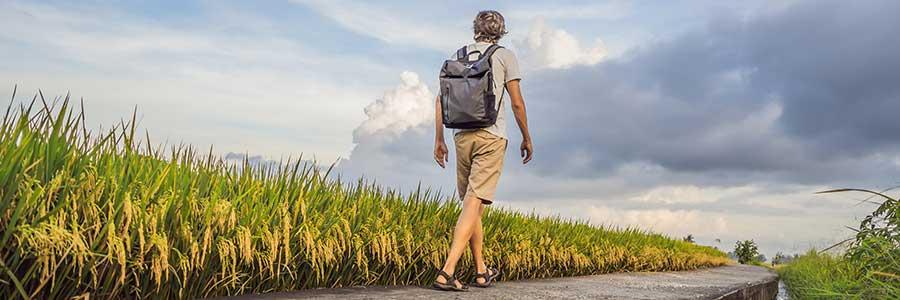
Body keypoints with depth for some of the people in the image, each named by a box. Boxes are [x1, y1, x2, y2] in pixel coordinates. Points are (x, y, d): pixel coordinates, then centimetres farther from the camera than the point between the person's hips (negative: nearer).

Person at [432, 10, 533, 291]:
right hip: (491, 136, -4)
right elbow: (517, 103, 2)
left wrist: (439, 140, 13)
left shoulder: (457, 56, 15)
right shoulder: (505, 55, 5)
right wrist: (526, 138, 12)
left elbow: (440, 99, 9)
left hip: (462, 136, 4)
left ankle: (482, 271, 20)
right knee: (474, 203, -9)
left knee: (472, 202, 13)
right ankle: (447, 272, -19)